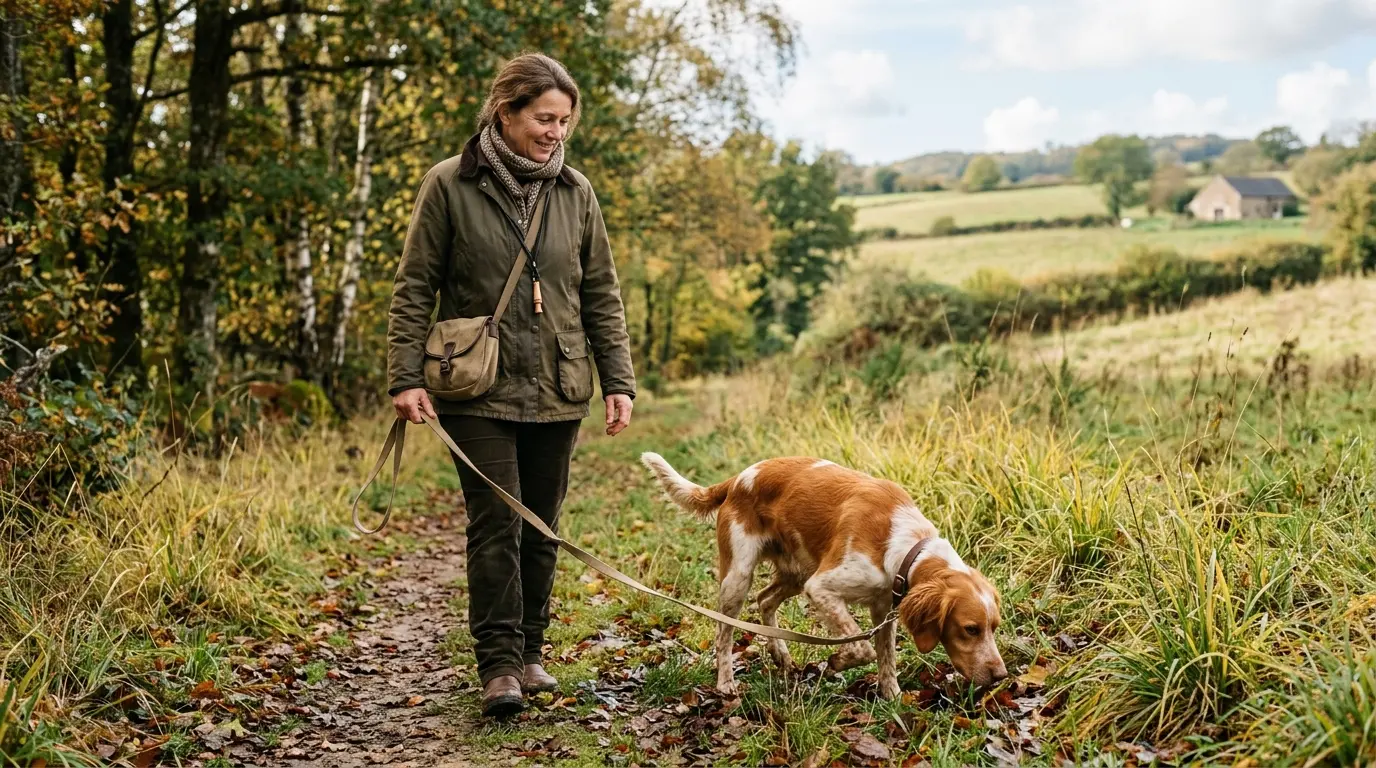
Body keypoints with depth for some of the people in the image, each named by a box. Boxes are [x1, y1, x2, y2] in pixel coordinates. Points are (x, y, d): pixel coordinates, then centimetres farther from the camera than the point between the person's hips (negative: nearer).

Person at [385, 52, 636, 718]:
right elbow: (413, 288, -2)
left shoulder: (574, 193, 7)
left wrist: (618, 380, 5)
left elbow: (601, 294, 11)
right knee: (496, 526, -9)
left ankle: (529, 652, 21)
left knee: (541, 528, 9)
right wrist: (406, 377, -9)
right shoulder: (450, 185, -3)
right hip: (478, 390, -4)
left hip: (556, 392, 4)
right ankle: (499, 666, -4)